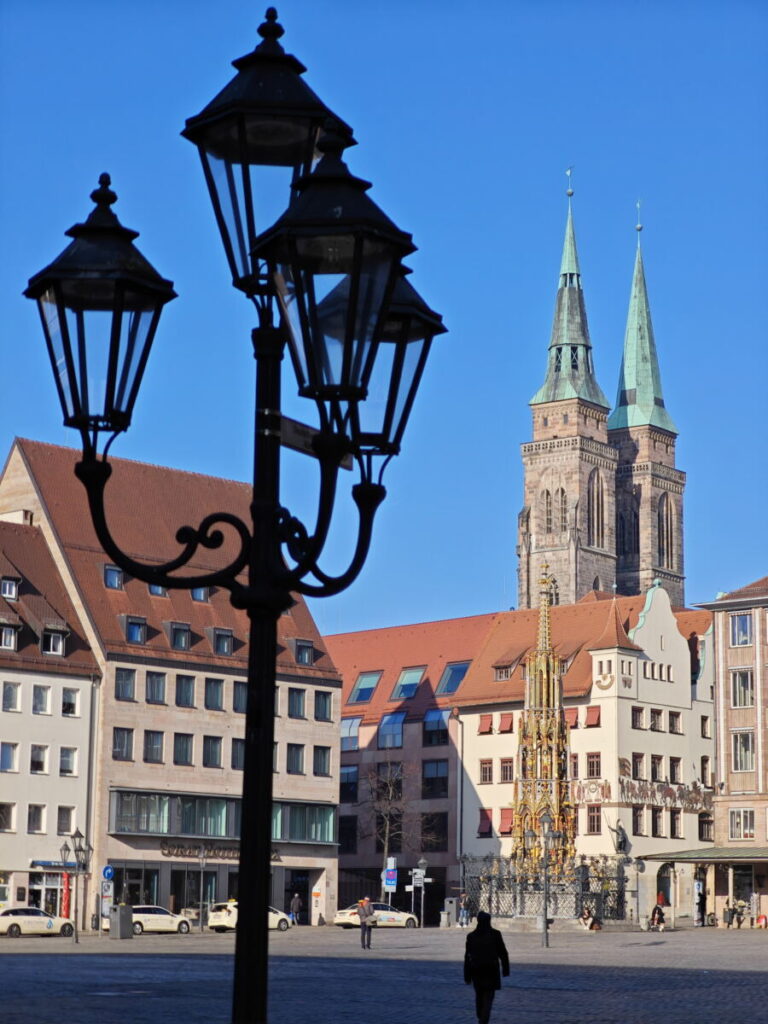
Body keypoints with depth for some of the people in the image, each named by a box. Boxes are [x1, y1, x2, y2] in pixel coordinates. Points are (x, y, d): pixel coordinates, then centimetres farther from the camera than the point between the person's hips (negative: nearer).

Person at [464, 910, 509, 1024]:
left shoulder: (471, 936, -1)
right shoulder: (495, 934, -7)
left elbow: (468, 956, -1)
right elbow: (503, 953, -4)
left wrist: (467, 975, 4)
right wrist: (505, 969, 6)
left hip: (476, 970, 3)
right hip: (491, 969, -3)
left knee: (479, 995, 20)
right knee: (488, 996, -1)